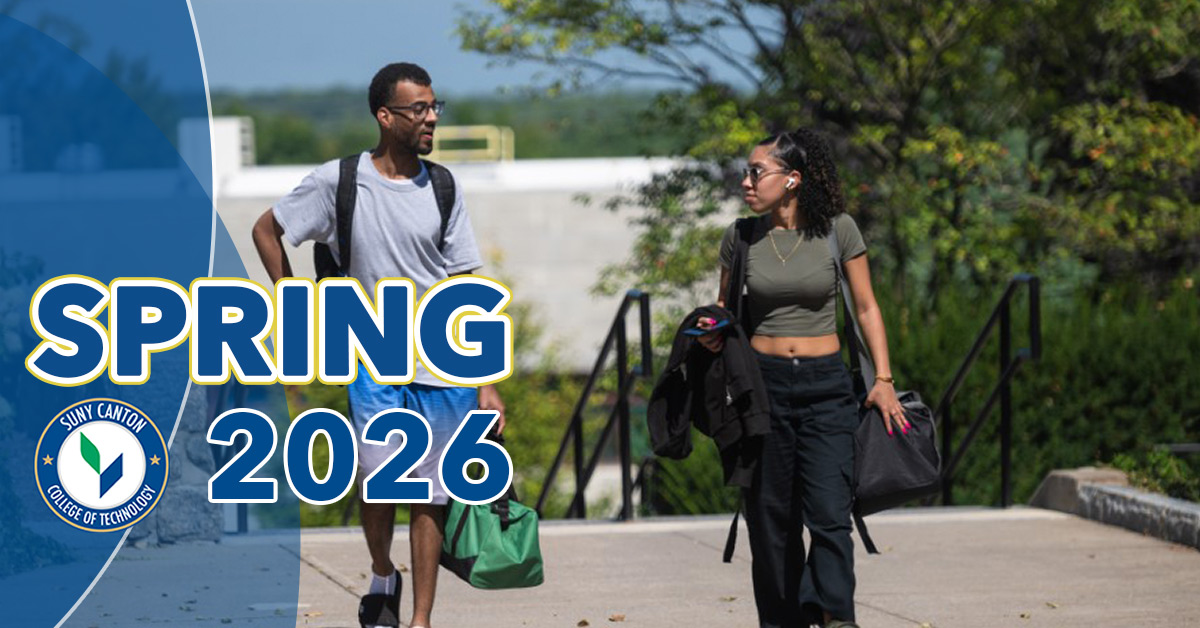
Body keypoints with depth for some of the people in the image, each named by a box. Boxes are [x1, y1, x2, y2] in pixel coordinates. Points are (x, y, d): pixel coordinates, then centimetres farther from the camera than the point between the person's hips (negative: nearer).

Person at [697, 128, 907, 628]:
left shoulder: (837, 230, -3)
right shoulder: (742, 237, 2)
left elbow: (866, 308, 5)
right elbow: (725, 306, 17)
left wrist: (883, 379, -4)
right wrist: (712, 333, -6)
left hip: (825, 385, -2)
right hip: (762, 384, 2)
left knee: (829, 513, -13)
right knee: (771, 516, 4)